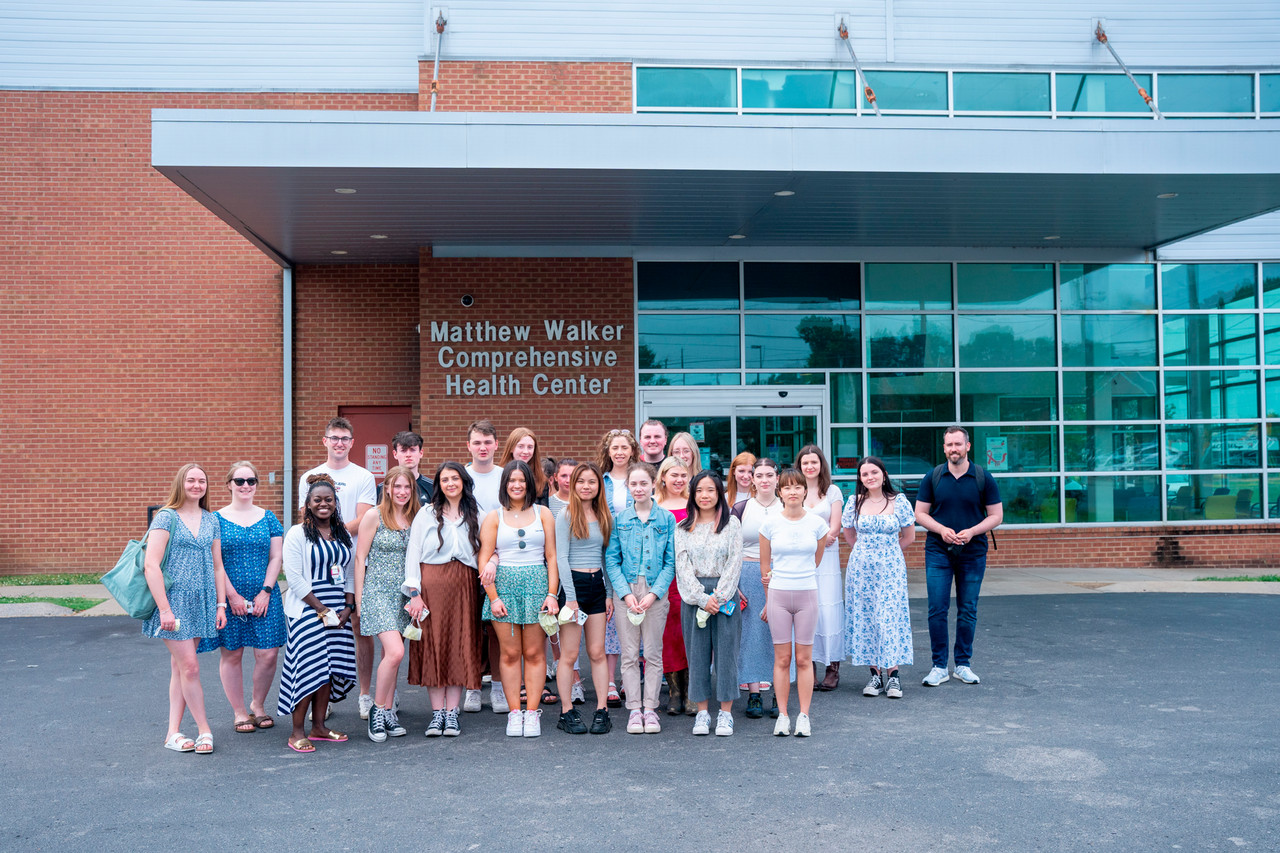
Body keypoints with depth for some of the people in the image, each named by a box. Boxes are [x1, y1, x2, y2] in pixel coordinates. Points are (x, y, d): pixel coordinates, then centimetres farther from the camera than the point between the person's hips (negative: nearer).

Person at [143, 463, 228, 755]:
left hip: (202, 602, 5)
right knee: (190, 667, -6)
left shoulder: (211, 520, 11)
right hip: (173, 600, -5)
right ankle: (204, 730, 7)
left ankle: (173, 733, 15)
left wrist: (221, 604, 8)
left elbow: (217, 567, 14)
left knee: (179, 667, 10)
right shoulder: (166, 518, -6)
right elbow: (151, 566, -12)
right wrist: (165, 609, -17)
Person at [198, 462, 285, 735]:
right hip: (228, 597, -2)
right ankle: (239, 712, 17)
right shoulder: (216, 519, 1)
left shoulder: (268, 518, 8)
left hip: (264, 597, 2)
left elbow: (276, 558, 6)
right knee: (231, 654, 3)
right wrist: (232, 595, -10)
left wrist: (265, 592, -4)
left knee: (268, 654, -2)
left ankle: (258, 705, 20)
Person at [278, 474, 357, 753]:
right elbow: (294, 578, -10)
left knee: (331, 666, 5)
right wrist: (322, 609, -13)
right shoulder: (297, 534, -3)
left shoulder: (343, 534, 14)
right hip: (307, 610, -5)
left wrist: (348, 608, 1)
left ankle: (318, 726, 15)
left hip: (338, 611, 5)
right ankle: (297, 732, 0)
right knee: (309, 667, -9)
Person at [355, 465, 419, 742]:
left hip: (404, 594, 5)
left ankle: (388, 713, 18)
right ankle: (377, 709, 1)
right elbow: (360, 559, -3)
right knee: (395, 652, -17)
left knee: (391, 655, 9)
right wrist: (358, 598, -5)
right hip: (378, 592, -5)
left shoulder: (415, 519, 9)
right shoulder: (374, 516, -5)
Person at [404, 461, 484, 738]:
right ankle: (437, 712, 8)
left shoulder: (475, 516, 13)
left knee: (460, 646, 1)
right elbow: (412, 554, 2)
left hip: (464, 587, 2)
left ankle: (452, 712, 9)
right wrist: (414, 592, -6)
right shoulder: (427, 514, 5)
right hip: (431, 585, -2)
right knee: (432, 645, -1)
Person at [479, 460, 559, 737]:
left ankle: (532, 712, 6)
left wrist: (552, 594, -3)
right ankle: (514, 713, 6)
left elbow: (552, 557, 6)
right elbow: (484, 560, 3)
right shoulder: (494, 517, 8)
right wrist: (493, 597, -6)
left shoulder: (543, 513, 9)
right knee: (510, 653, 0)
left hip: (536, 584, 0)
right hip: (504, 584, 0)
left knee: (534, 652, 0)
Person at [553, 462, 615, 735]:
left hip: (597, 585, 5)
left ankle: (602, 710, 9)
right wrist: (570, 597, -13)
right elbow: (561, 558, -8)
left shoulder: (604, 517, 11)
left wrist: (609, 592, 8)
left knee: (597, 652, 5)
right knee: (569, 653, -1)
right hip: (573, 583, -4)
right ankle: (566, 712, 7)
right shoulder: (566, 516, -4)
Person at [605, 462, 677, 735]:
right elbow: (611, 559, 2)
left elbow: (671, 561, 1)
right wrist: (626, 593, -10)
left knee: (653, 653, 4)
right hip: (626, 591, 1)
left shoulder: (667, 519, 3)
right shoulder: (619, 519, 4)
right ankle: (634, 709, 13)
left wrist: (654, 593, -11)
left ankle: (650, 708, 14)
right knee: (629, 655, 4)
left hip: (656, 592, 0)